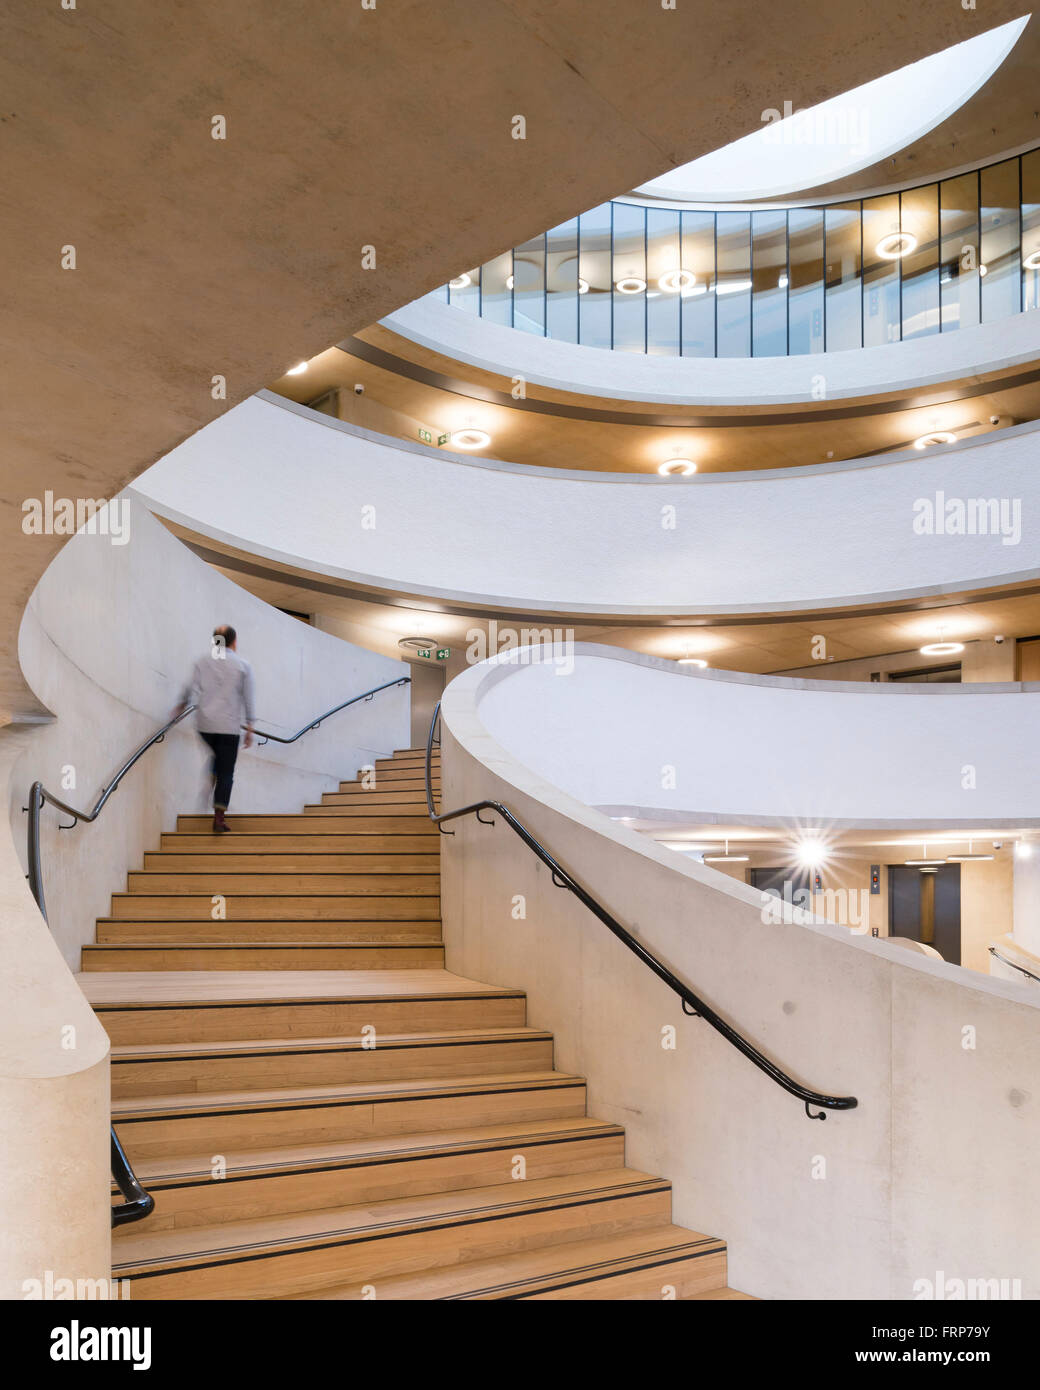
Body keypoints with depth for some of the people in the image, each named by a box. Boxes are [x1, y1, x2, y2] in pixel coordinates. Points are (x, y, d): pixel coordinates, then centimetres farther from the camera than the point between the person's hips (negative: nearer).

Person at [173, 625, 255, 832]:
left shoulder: (202, 662, 5)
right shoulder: (243, 665, 0)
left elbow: (190, 688, -1)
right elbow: (248, 699, 1)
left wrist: (182, 706, 20)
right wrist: (249, 729, 7)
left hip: (205, 723, 3)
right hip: (229, 725, -3)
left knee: (218, 756, 30)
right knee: (226, 772, 3)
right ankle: (218, 818, -1)